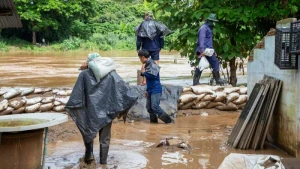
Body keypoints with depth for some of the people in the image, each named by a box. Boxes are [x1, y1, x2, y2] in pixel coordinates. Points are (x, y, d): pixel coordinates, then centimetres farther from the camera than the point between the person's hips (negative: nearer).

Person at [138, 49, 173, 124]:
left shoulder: (152, 64, -14)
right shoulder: (147, 64, 13)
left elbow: (153, 76, -27)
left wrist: (144, 73, -11)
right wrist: (147, 90, 24)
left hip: (156, 90, -9)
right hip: (151, 90, 9)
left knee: (155, 106, -14)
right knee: (149, 106, 7)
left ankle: (168, 120, -7)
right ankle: (153, 120, 18)